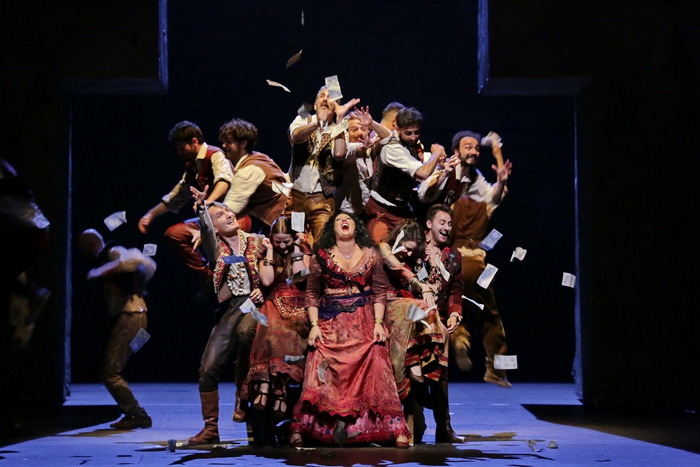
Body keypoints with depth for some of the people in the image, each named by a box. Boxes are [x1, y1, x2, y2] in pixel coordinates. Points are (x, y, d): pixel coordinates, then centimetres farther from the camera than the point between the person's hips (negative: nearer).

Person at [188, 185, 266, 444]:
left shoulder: (257, 242, 10)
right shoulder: (215, 247, 10)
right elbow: (206, 230, -12)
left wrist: (264, 290, -9)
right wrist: (202, 208, -30)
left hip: (255, 302, -2)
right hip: (230, 307, 3)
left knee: (245, 331, -37)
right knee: (208, 367, -6)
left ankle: (243, 397, -18)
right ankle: (210, 428, 7)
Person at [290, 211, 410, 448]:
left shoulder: (371, 254, 6)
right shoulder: (321, 256, 3)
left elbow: (380, 291, 5)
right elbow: (311, 294, 6)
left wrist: (378, 323, -5)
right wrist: (314, 325, -4)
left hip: (364, 323, 0)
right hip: (330, 325, 0)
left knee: (376, 372, -10)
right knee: (320, 375, -9)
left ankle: (395, 429, -7)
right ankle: (299, 429, -5)